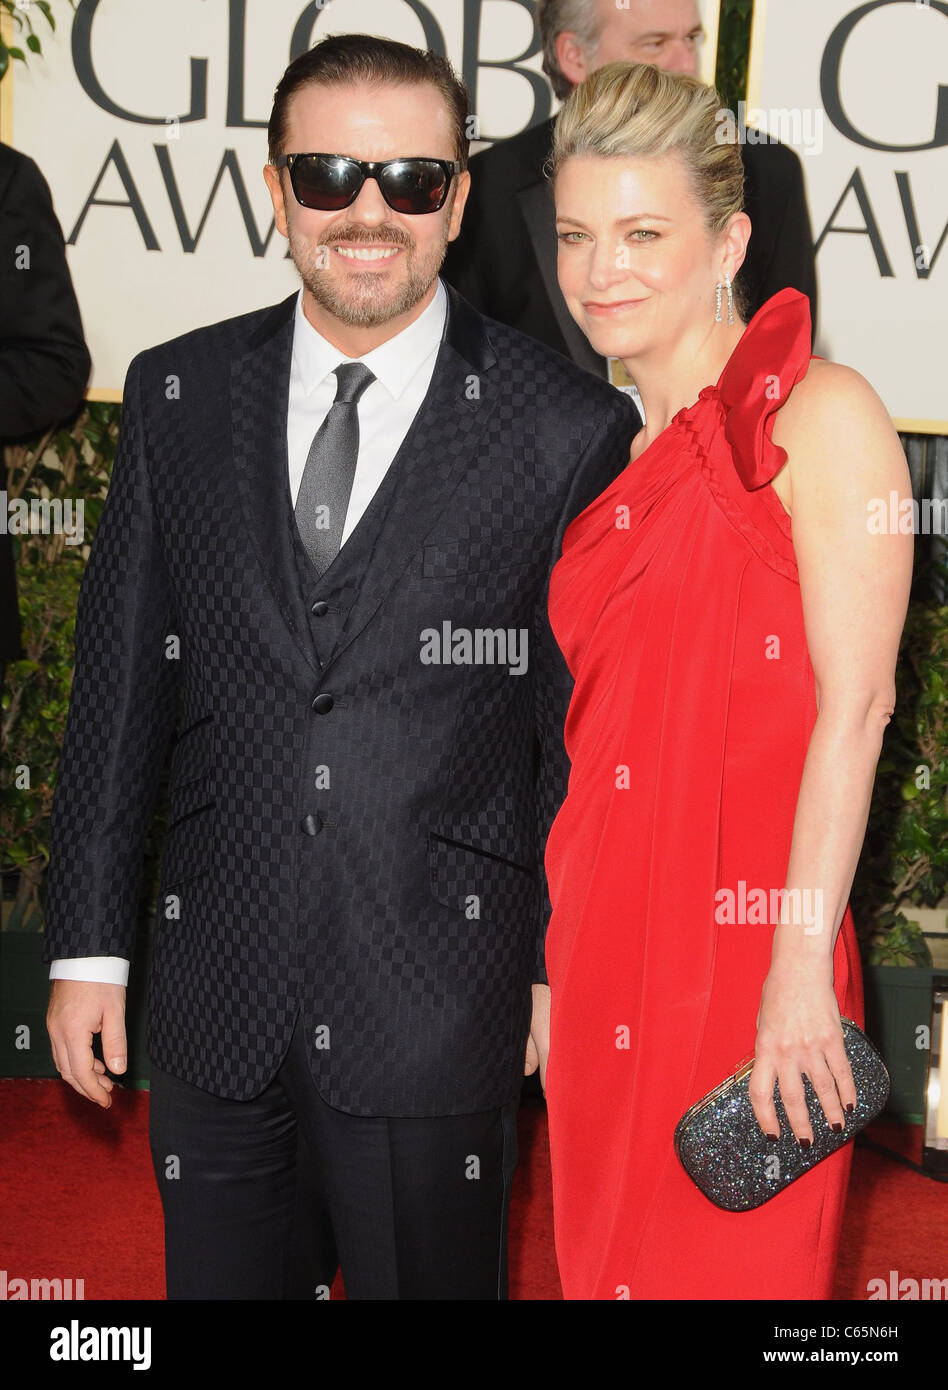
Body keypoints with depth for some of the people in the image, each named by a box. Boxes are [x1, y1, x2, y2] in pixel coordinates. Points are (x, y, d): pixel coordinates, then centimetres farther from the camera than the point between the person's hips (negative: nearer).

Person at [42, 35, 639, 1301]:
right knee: (220, 1278, 15)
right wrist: (88, 944, 7)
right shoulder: (177, 396, 5)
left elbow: (585, 731, -1)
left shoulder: (570, 427, -5)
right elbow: (119, 686, 7)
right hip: (214, 1002, 3)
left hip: (438, 998, -3)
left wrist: (567, 965, 1)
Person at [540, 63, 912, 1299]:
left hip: (745, 952, -6)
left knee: (732, 1261, 3)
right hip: (604, 948, 6)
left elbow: (855, 704, -13)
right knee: (608, 1258, 13)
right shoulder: (622, 456, 14)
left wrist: (802, 967, -18)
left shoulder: (820, 417, -7)